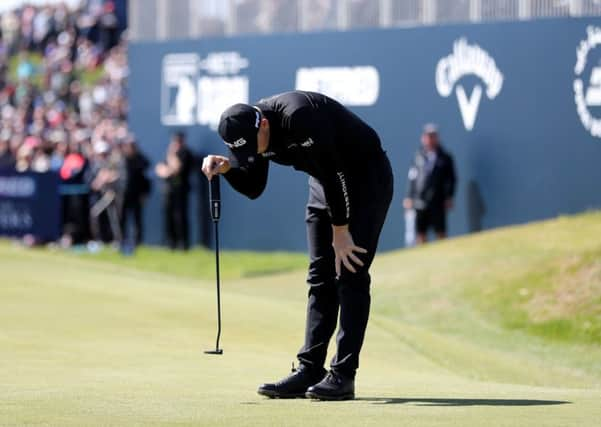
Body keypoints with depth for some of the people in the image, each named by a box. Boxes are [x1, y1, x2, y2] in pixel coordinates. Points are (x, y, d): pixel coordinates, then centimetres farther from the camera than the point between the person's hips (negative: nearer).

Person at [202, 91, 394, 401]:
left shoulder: (299, 117, -34)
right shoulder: (250, 130, -6)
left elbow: (333, 174, -29)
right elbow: (253, 188, 5)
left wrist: (340, 232, -23)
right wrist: (226, 167, -14)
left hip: (366, 177, -8)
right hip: (327, 183, 8)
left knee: (350, 274, -13)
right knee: (320, 277, 3)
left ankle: (343, 375, -14)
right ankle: (310, 370, 2)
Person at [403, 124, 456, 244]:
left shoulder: (445, 157, 3)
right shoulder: (419, 156, 7)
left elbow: (452, 179, 5)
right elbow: (412, 177, 11)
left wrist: (449, 197, -2)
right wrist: (409, 197, 7)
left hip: (438, 202, -2)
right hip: (419, 201, 2)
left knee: (441, 233, -4)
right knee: (421, 234, 3)